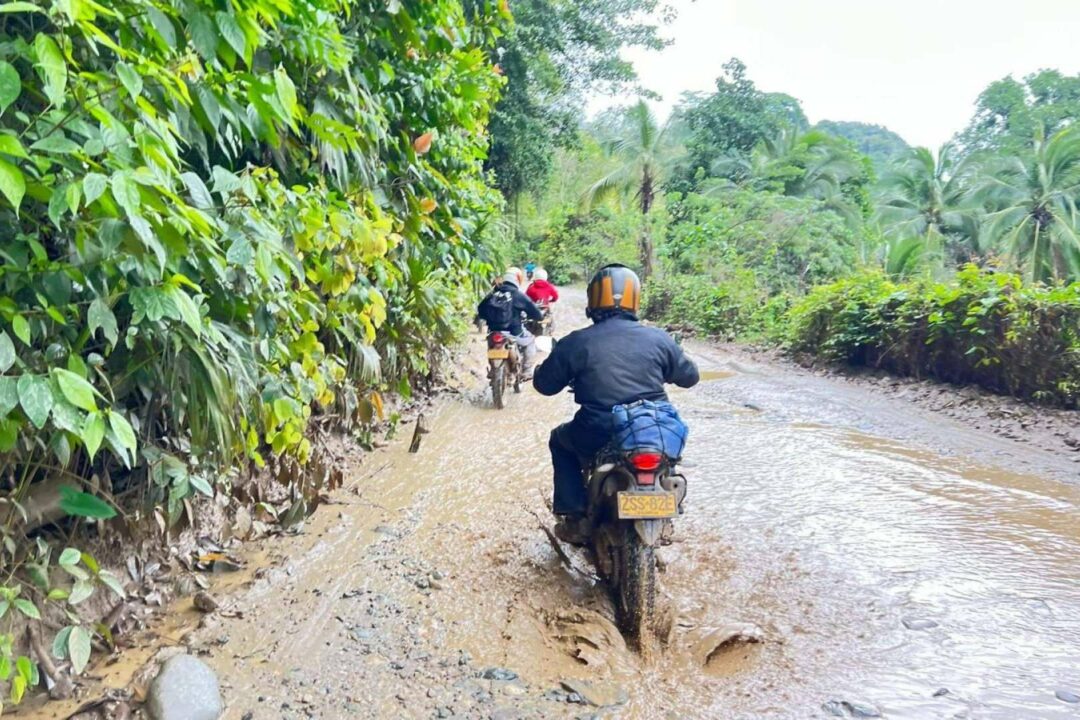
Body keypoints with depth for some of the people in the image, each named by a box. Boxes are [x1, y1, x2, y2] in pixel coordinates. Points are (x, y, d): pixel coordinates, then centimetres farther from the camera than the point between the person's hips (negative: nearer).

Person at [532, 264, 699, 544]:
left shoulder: (576, 342, -4)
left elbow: (543, 384, 7)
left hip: (598, 439, -2)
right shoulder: (658, 338, 1)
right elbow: (690, 376, 14)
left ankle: (575, 519, 21)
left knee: (560, 440, 29)